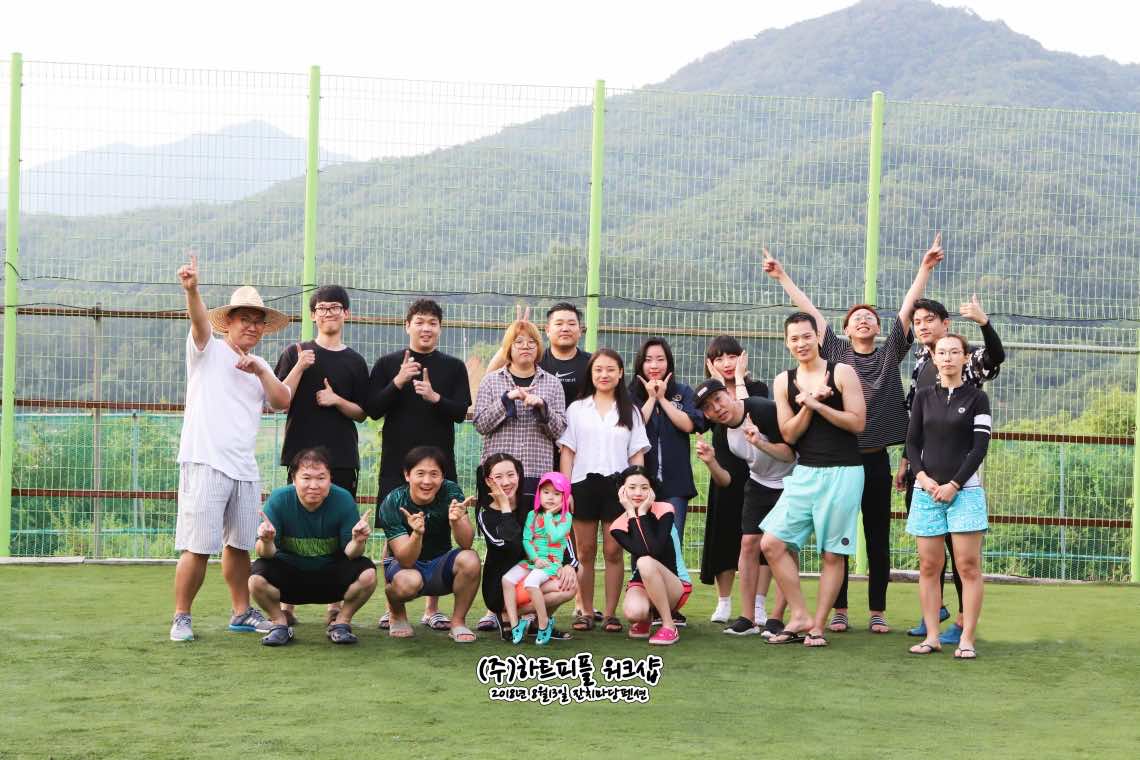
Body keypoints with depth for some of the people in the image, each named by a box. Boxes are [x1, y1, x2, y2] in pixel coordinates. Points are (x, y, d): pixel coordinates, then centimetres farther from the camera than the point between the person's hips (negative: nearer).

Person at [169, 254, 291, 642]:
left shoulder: (260, 366, 20)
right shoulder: (208, 351, 3)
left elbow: (284, 400, 7)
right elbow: (199, 319, -17)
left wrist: (260, 372, -7)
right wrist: (191, 289, -37)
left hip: (245, 468, 6)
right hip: (206, 463, -6)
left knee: (239, 544, 14)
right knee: (198, 547, -8)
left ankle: (241, 612, 25)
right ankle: (181, 618, 2)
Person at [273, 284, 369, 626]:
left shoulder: (355, 362, 11)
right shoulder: (295, 353, 6)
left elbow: (362, 413, 11)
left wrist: (337, 400, -7)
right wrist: (299, 368, -13)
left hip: (342, 456, 2)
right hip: (302, 452, -2)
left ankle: (335, 604, 9)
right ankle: (286, 603, 1)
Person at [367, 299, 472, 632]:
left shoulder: (454, 367, 8)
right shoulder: (387, 364, 6)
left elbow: (461, 411, -1)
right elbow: (373, 410, -1)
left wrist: (435, 397, -19)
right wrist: (397, 383, -15)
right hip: (396, 462, -1)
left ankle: (432, 608, 11)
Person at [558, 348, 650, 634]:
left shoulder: (629, 411, 10)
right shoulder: (577, 409, 9)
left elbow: (637, 455, 8)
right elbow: (567, 452, 6)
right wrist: (565, 489, -3)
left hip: (617, 485, 0)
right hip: (584, 483, 0)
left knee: (613, 551, 0)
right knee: (585, 551, 4)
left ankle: (610, 613, 5)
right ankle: (585, 611, 10)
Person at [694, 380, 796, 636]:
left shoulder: (763, 410, -27)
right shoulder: (721, 431, -7)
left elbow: (790, 454, -24)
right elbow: (725, 481, -4)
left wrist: (761, 444, -41)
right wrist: (710, 462, -24)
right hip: (759, 485, 6)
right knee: (749, 543, -3)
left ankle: (776, 619, -6)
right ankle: (748, 618, 2)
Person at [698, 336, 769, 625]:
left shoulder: (757, 388, 4)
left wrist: (739, 379, -8)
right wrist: (718, 383, -6)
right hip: (725, 473, 2)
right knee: (723, 536, 4)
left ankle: (758, 605, 2)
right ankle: (724, 604, 14)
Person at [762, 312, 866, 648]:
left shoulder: (841, 373, -4)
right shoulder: (784, 381, 8)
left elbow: (857, 423, -10)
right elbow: (789, 435, 3)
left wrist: (818, 405, -15)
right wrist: (807, 406, -13)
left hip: (842, 473, -5)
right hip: (804, 472, 5)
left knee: (832, 554, 0)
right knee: (772, 543, -4)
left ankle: (817, 626, 9)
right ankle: (800, 617, 5)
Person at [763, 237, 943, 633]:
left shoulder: (890, 353, 8)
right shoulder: (835, 352, 7)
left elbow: (908, 305, 3)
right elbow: (809, 309, 8)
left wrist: (925, 267, -3)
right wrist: (781, 276, 11)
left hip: (876, 459, 0)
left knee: (878, 540, 6)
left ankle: (877, 612, 13)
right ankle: (839, 610, 11)